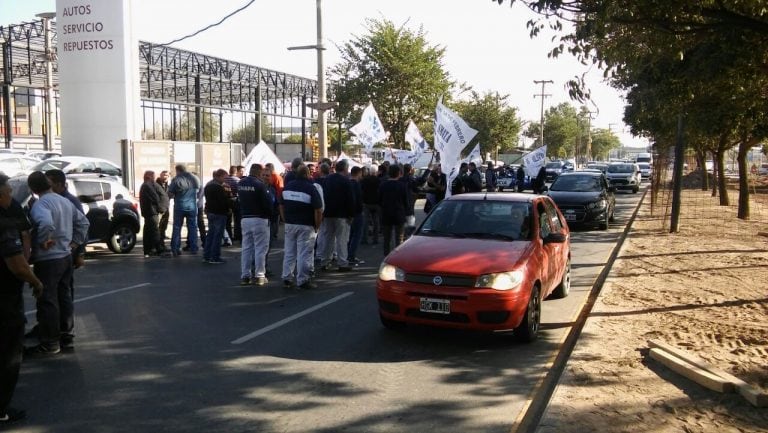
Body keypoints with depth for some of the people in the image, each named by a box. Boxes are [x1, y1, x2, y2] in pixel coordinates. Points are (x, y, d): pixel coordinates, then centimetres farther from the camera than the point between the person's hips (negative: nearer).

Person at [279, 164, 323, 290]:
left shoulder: (287, 186, 4)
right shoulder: (311, 188, -12)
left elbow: (281, 206, 10)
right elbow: (318, 210, -14)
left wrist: (286, 221, 16)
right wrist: (317, 226, -3)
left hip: (290, 224, 5)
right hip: (305, 226, -5)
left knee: (289, 252, 14)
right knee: (304, 254, 0)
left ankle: (287, 278, 19)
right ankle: (303, 280, 4)